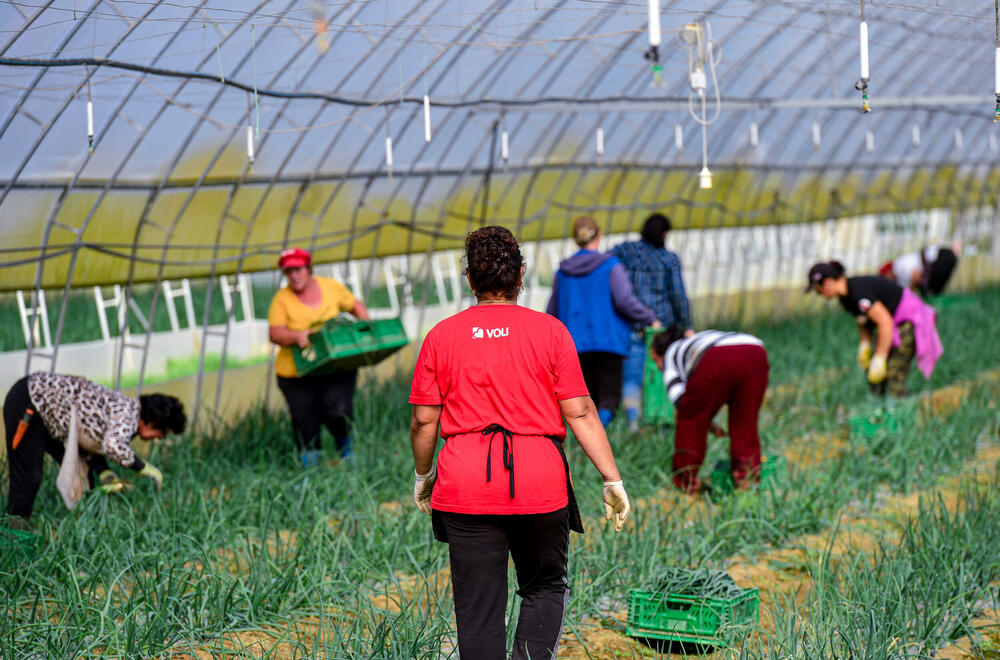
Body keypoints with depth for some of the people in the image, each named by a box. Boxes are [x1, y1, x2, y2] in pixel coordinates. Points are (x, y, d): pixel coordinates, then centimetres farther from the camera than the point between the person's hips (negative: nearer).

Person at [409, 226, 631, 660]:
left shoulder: (441, 336, 4)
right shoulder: (549, 331, 0)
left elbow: (424, 419, 5)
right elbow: (579, 413, -2)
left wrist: (422, 476, 22)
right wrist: (613, 480, 3)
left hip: (465, 487, 1)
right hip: (540, 485, -1)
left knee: (478, 607, 5)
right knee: (545, 588, 17)